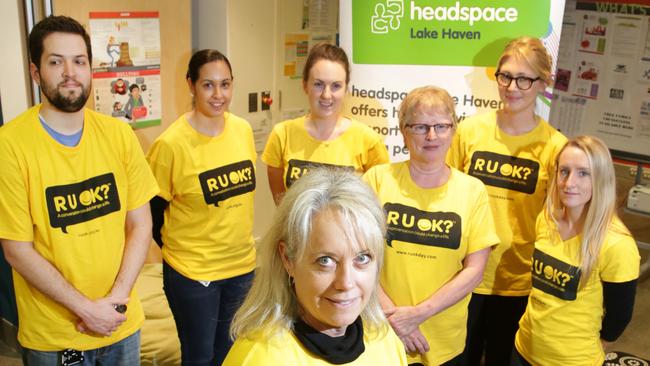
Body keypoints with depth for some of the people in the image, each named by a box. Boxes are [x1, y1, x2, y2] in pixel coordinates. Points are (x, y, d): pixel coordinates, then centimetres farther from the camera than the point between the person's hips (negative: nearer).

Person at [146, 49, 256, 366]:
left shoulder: (243, 129, -2)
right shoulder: (171, 143, -18)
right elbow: (153, 212, -8)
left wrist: (239, 246, 13)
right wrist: (178, 250, 1)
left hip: (243, 265, 5)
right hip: (192, 272, -5)